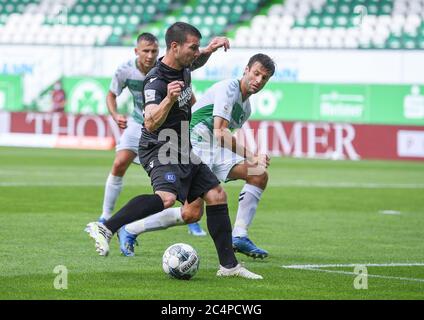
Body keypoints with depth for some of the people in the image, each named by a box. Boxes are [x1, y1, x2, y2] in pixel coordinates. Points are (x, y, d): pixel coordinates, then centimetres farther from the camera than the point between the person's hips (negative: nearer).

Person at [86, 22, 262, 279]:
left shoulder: (184, 70, 8)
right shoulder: (156, 82, -21)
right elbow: (151, 123, -37)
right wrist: (169, 99, -49)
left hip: (182, 152, 10)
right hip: (160, 151, -9)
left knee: (217, 196, 7)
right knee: (167, 197, -35)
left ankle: (229, 265, 14)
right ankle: (105, 229, -34)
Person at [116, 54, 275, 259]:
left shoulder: (246, 107, 17)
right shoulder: (228, 89, -13)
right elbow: (219, 132, -22)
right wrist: (251, 157, -22)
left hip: (214, 152, 9)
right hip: (194, 148, -9)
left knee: (259, 175, -5)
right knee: (193, 213, -19)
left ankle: (239, 237, -3)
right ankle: (128, 231, -3)